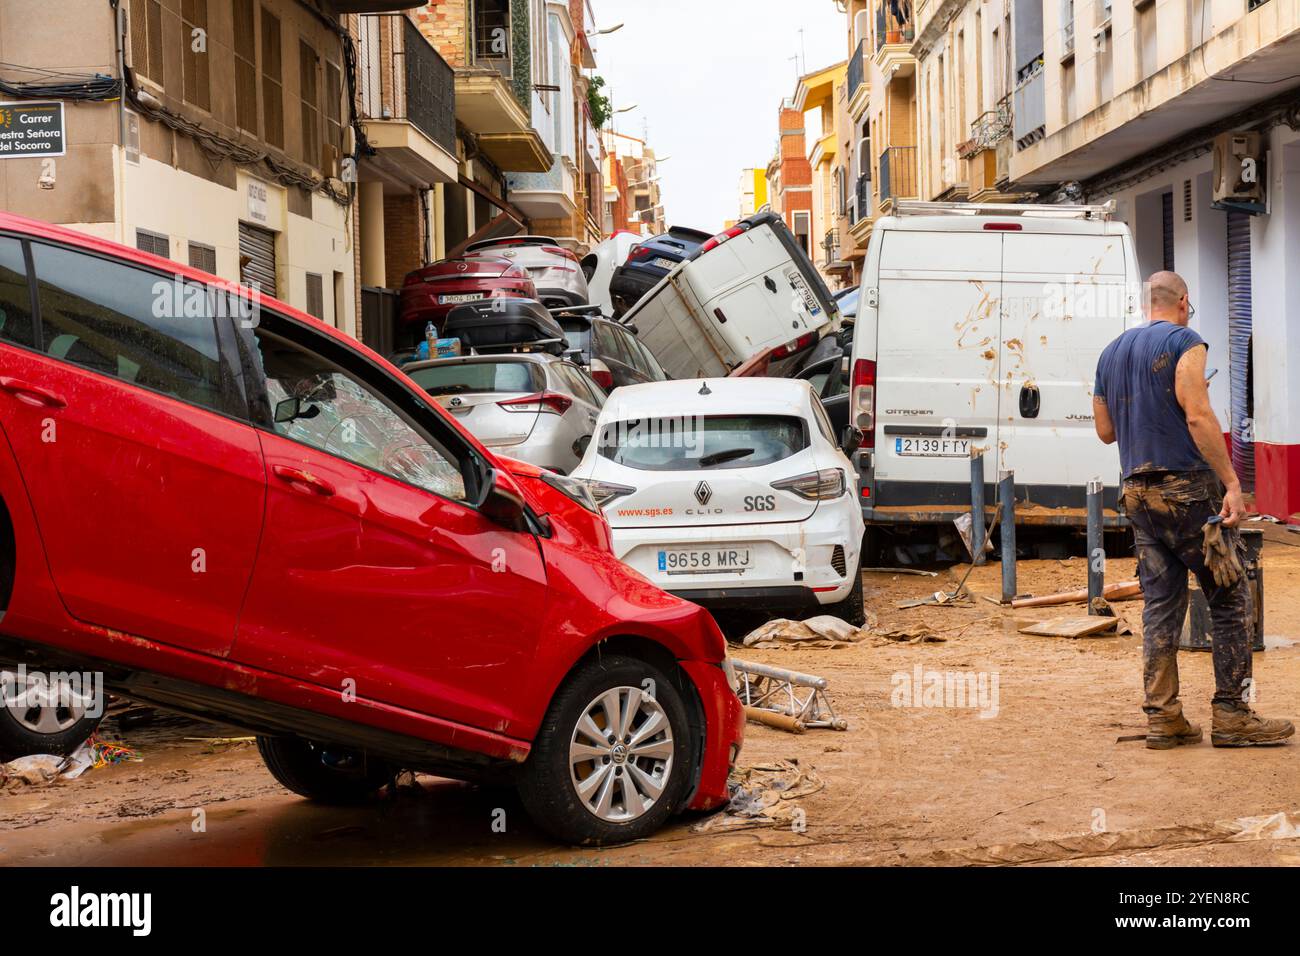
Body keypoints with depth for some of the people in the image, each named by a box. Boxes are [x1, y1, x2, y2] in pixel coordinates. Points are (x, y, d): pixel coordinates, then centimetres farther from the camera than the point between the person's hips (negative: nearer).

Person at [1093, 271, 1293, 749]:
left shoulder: (1112, 352, 16)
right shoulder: (1183, 342, -6)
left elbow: (1105, 430, 20)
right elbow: (1198, 416, -17)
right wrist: (1232, 483, -17)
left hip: (1138, 492, 7)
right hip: (1188, 488, -7)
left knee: (1161, 603, 7)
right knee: (1230, 599, 1)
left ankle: (1163, 718, 5)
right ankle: (1231, 714, 1)